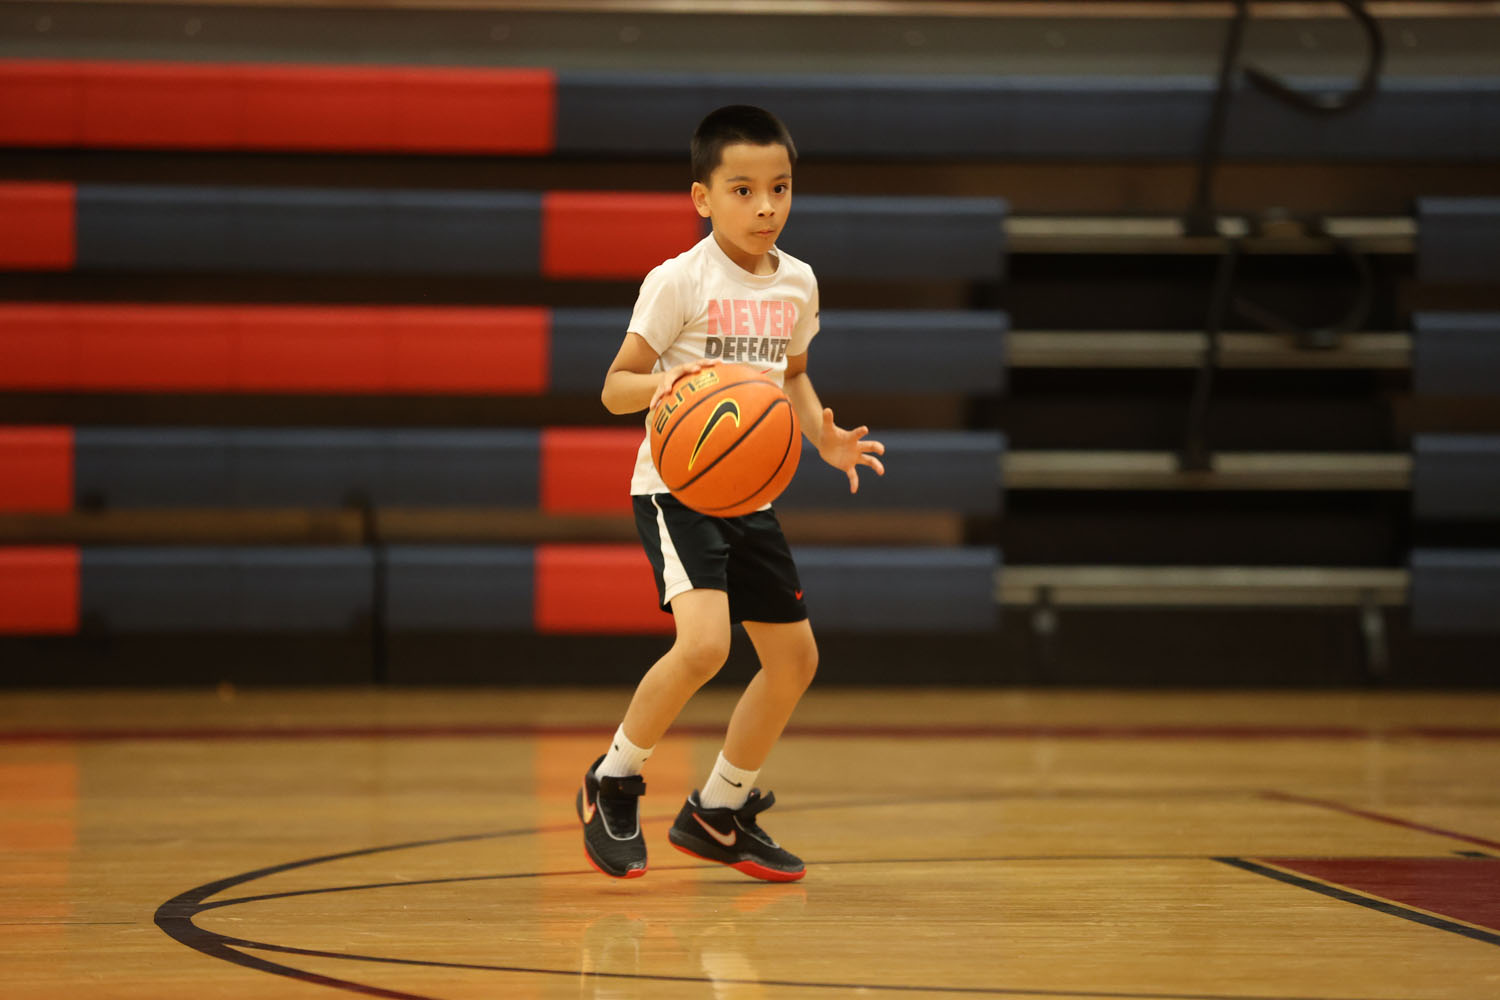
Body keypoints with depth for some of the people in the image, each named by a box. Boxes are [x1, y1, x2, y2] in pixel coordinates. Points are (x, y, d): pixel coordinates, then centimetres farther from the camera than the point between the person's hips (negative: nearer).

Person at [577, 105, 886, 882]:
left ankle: (717, 810, 26)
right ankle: (613, 781, -3)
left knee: (794, 656, 8)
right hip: (676, 486, -7)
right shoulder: (679, 282, -13)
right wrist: (661, 385, -33)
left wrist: (824, 437, 6)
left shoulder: (797, 284, 6)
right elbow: (614, 387, -11)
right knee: (704, 642, -25)